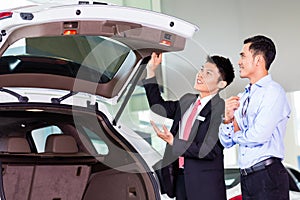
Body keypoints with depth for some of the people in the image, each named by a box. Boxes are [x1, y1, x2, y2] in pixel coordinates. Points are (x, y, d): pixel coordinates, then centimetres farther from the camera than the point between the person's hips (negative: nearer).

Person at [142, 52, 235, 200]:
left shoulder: (222, 110, -14)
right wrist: (151, 71, 15)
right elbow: (159, 107, 23)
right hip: (179, 176, 7)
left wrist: (174, 142, -22)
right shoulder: (187, 100, 9)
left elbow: (209, 151, -20)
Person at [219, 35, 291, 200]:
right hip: (246, 178, 7)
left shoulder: (273, 91, -7)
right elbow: (226, 142, 12)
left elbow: (259, 136, -18)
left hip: (268, 177, -7)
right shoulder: (242, 97, 15)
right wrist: (227, 120, -6)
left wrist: (236, 133, 1)